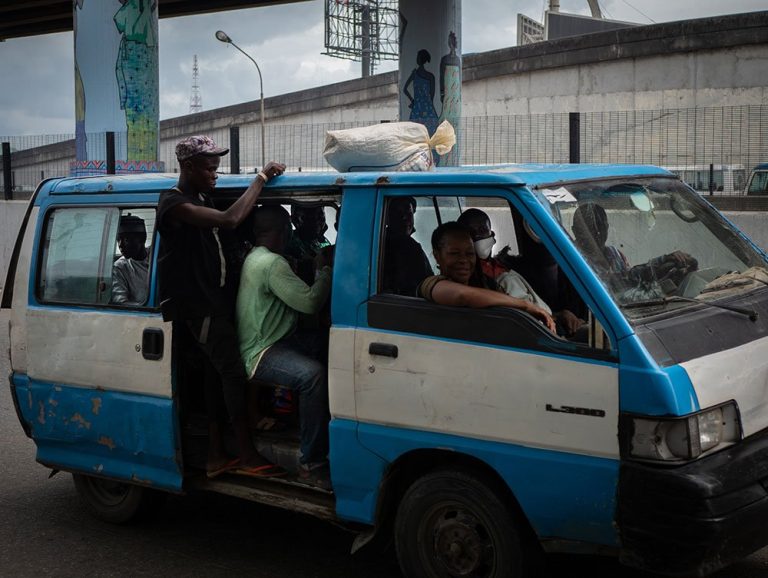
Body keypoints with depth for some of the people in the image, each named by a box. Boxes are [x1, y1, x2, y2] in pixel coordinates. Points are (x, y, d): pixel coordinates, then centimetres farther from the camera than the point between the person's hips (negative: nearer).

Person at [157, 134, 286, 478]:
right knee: (234, 371, -11)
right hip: (198, 306, -10)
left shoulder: (200, 198, 14)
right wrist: (262, 178, -24)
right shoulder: (175, 205, -19)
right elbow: (230, 220, -32)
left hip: (213, 299, 10)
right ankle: (247, 457, -7)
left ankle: (216, 455, 17)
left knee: (218, 373, 11)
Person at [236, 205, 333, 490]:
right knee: (313, 375, -35)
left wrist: (317, 267, 13)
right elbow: (310, 302, -22)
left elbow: (295, 293, 23)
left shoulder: (255, 257, 17)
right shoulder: (272, 263, -18)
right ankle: (311, 464, -32)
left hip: (274, 340, 11)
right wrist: (325, 269, -6)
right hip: (261, 353, -11)